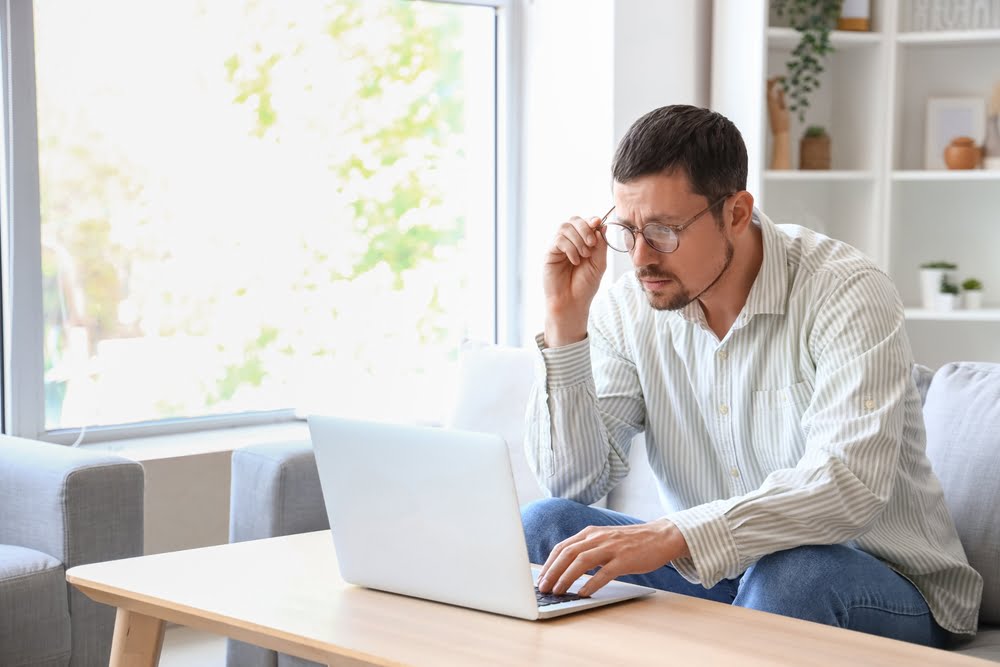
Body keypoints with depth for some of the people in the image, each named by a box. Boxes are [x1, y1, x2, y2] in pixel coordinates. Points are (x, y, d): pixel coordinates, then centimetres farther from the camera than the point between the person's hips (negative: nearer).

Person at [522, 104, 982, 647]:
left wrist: (675, 536, -45)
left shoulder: (847, 294, -18)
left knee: (792, 571, -38)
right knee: (542, 526, -15)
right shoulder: (627, 309, -2)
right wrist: (565, 319, -16)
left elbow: (849, 484, -32)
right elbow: (571, 485, -7)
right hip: (710, 575, 4)